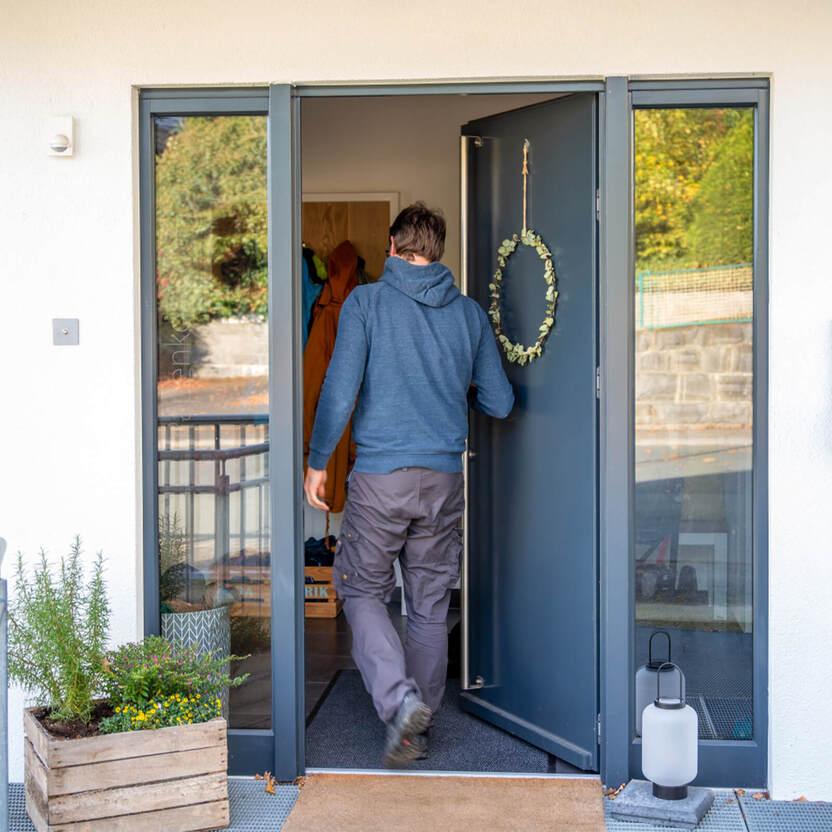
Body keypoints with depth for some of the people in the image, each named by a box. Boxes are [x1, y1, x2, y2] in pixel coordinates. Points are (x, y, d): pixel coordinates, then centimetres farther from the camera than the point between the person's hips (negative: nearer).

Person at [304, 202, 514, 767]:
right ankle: (420, 725, 20)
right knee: (430, 607, 13)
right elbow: (500, 403, 10)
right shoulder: (470, 312, 7)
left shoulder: (366, 302, -3)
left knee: (363, 592, 10)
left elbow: (340, 388, -9)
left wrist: (318, 461, 1)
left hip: (380, 476, -3)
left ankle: (400, 699, -10)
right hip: (444, 478, 3)